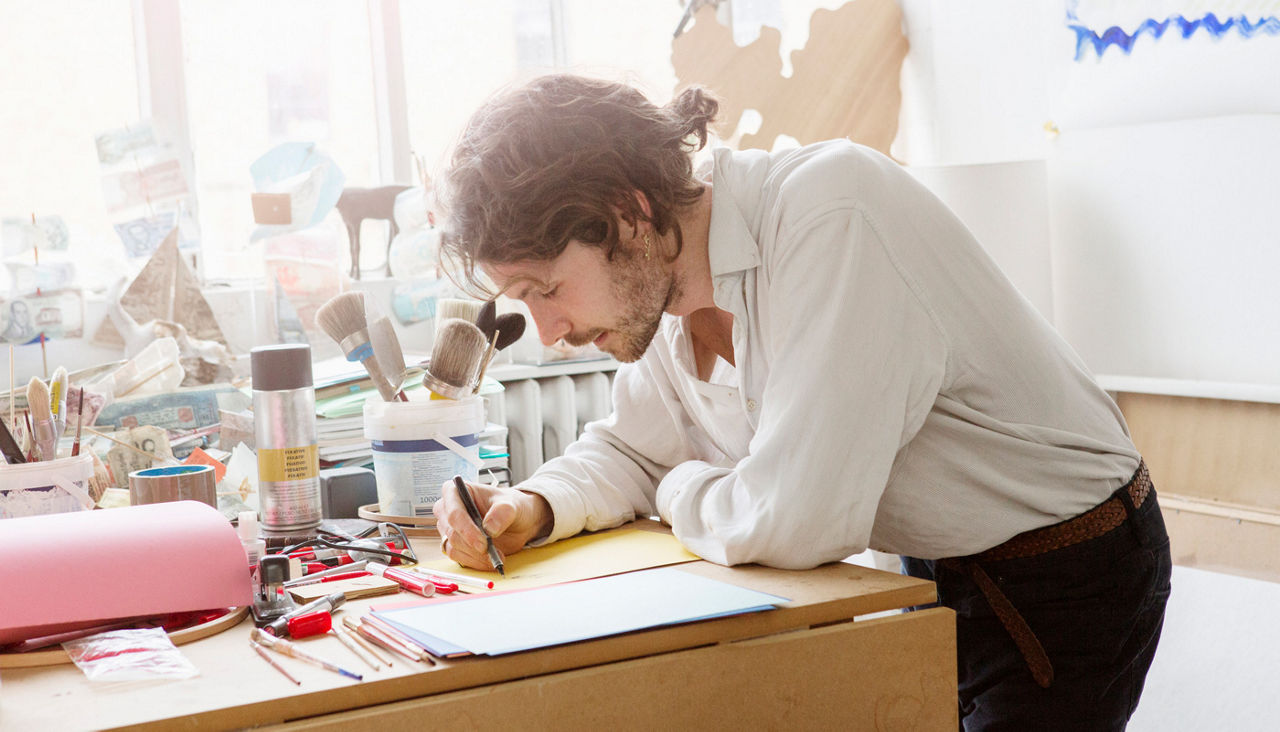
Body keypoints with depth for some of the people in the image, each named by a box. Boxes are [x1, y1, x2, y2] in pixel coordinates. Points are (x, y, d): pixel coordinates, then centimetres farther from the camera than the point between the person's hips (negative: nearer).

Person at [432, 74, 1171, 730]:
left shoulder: (831, 216, -32)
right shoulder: (663, 289, -6)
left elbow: (793, 522, -36)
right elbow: (631, 450, 12)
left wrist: (681, 495, -14)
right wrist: (534, 507, -9)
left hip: (1067, 578, -7)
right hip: (936, 572, 7)